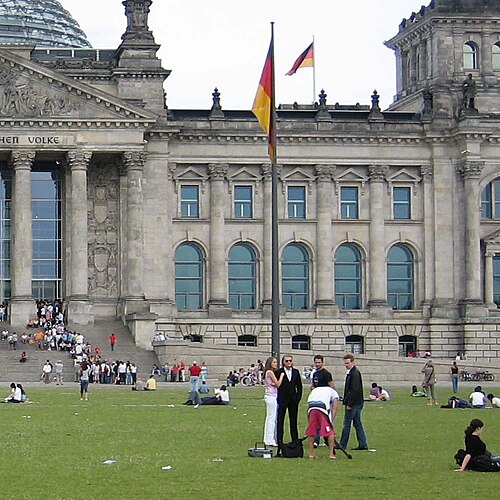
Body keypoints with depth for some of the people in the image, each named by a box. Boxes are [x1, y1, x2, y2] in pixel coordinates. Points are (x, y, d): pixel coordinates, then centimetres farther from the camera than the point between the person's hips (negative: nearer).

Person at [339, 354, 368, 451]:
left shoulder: (354, 374, -16)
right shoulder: (351, 373, 15)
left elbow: (354, 390, -21)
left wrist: (349, 404, -20)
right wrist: (346, 402, 18)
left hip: (353, 404, -10)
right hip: (357, 403, 10)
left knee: (346, 424, -4)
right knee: (358, 424, 10)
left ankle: (342, 445, 1)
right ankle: (363, 444, 11)